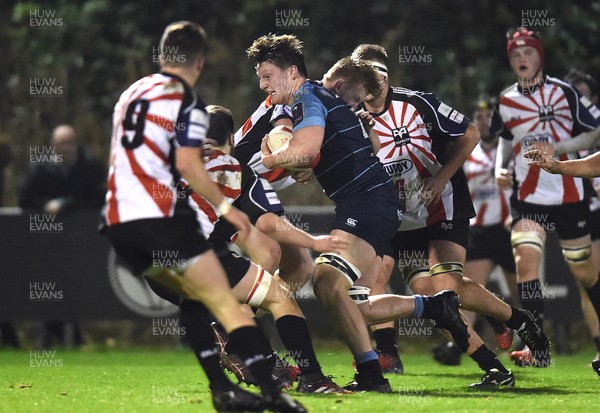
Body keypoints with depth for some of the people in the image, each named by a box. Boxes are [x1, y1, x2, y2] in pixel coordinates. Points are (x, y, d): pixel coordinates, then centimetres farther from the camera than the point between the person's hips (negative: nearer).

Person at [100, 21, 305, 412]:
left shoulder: (131, 93, 20)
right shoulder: (187, 102, -3)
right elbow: (187, 163, -14)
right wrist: (226, 207, -5)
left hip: (118, 221, 7)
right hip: (161, 216, -7)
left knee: (193, 295, 20)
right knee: (225, 303, -6)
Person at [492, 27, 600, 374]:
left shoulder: (564, 92, -4)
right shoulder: (506, 102, 6)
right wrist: (501, 168, 6)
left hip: (569, 195, -2)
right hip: (527, 198, 2)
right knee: (526, 257, -19)